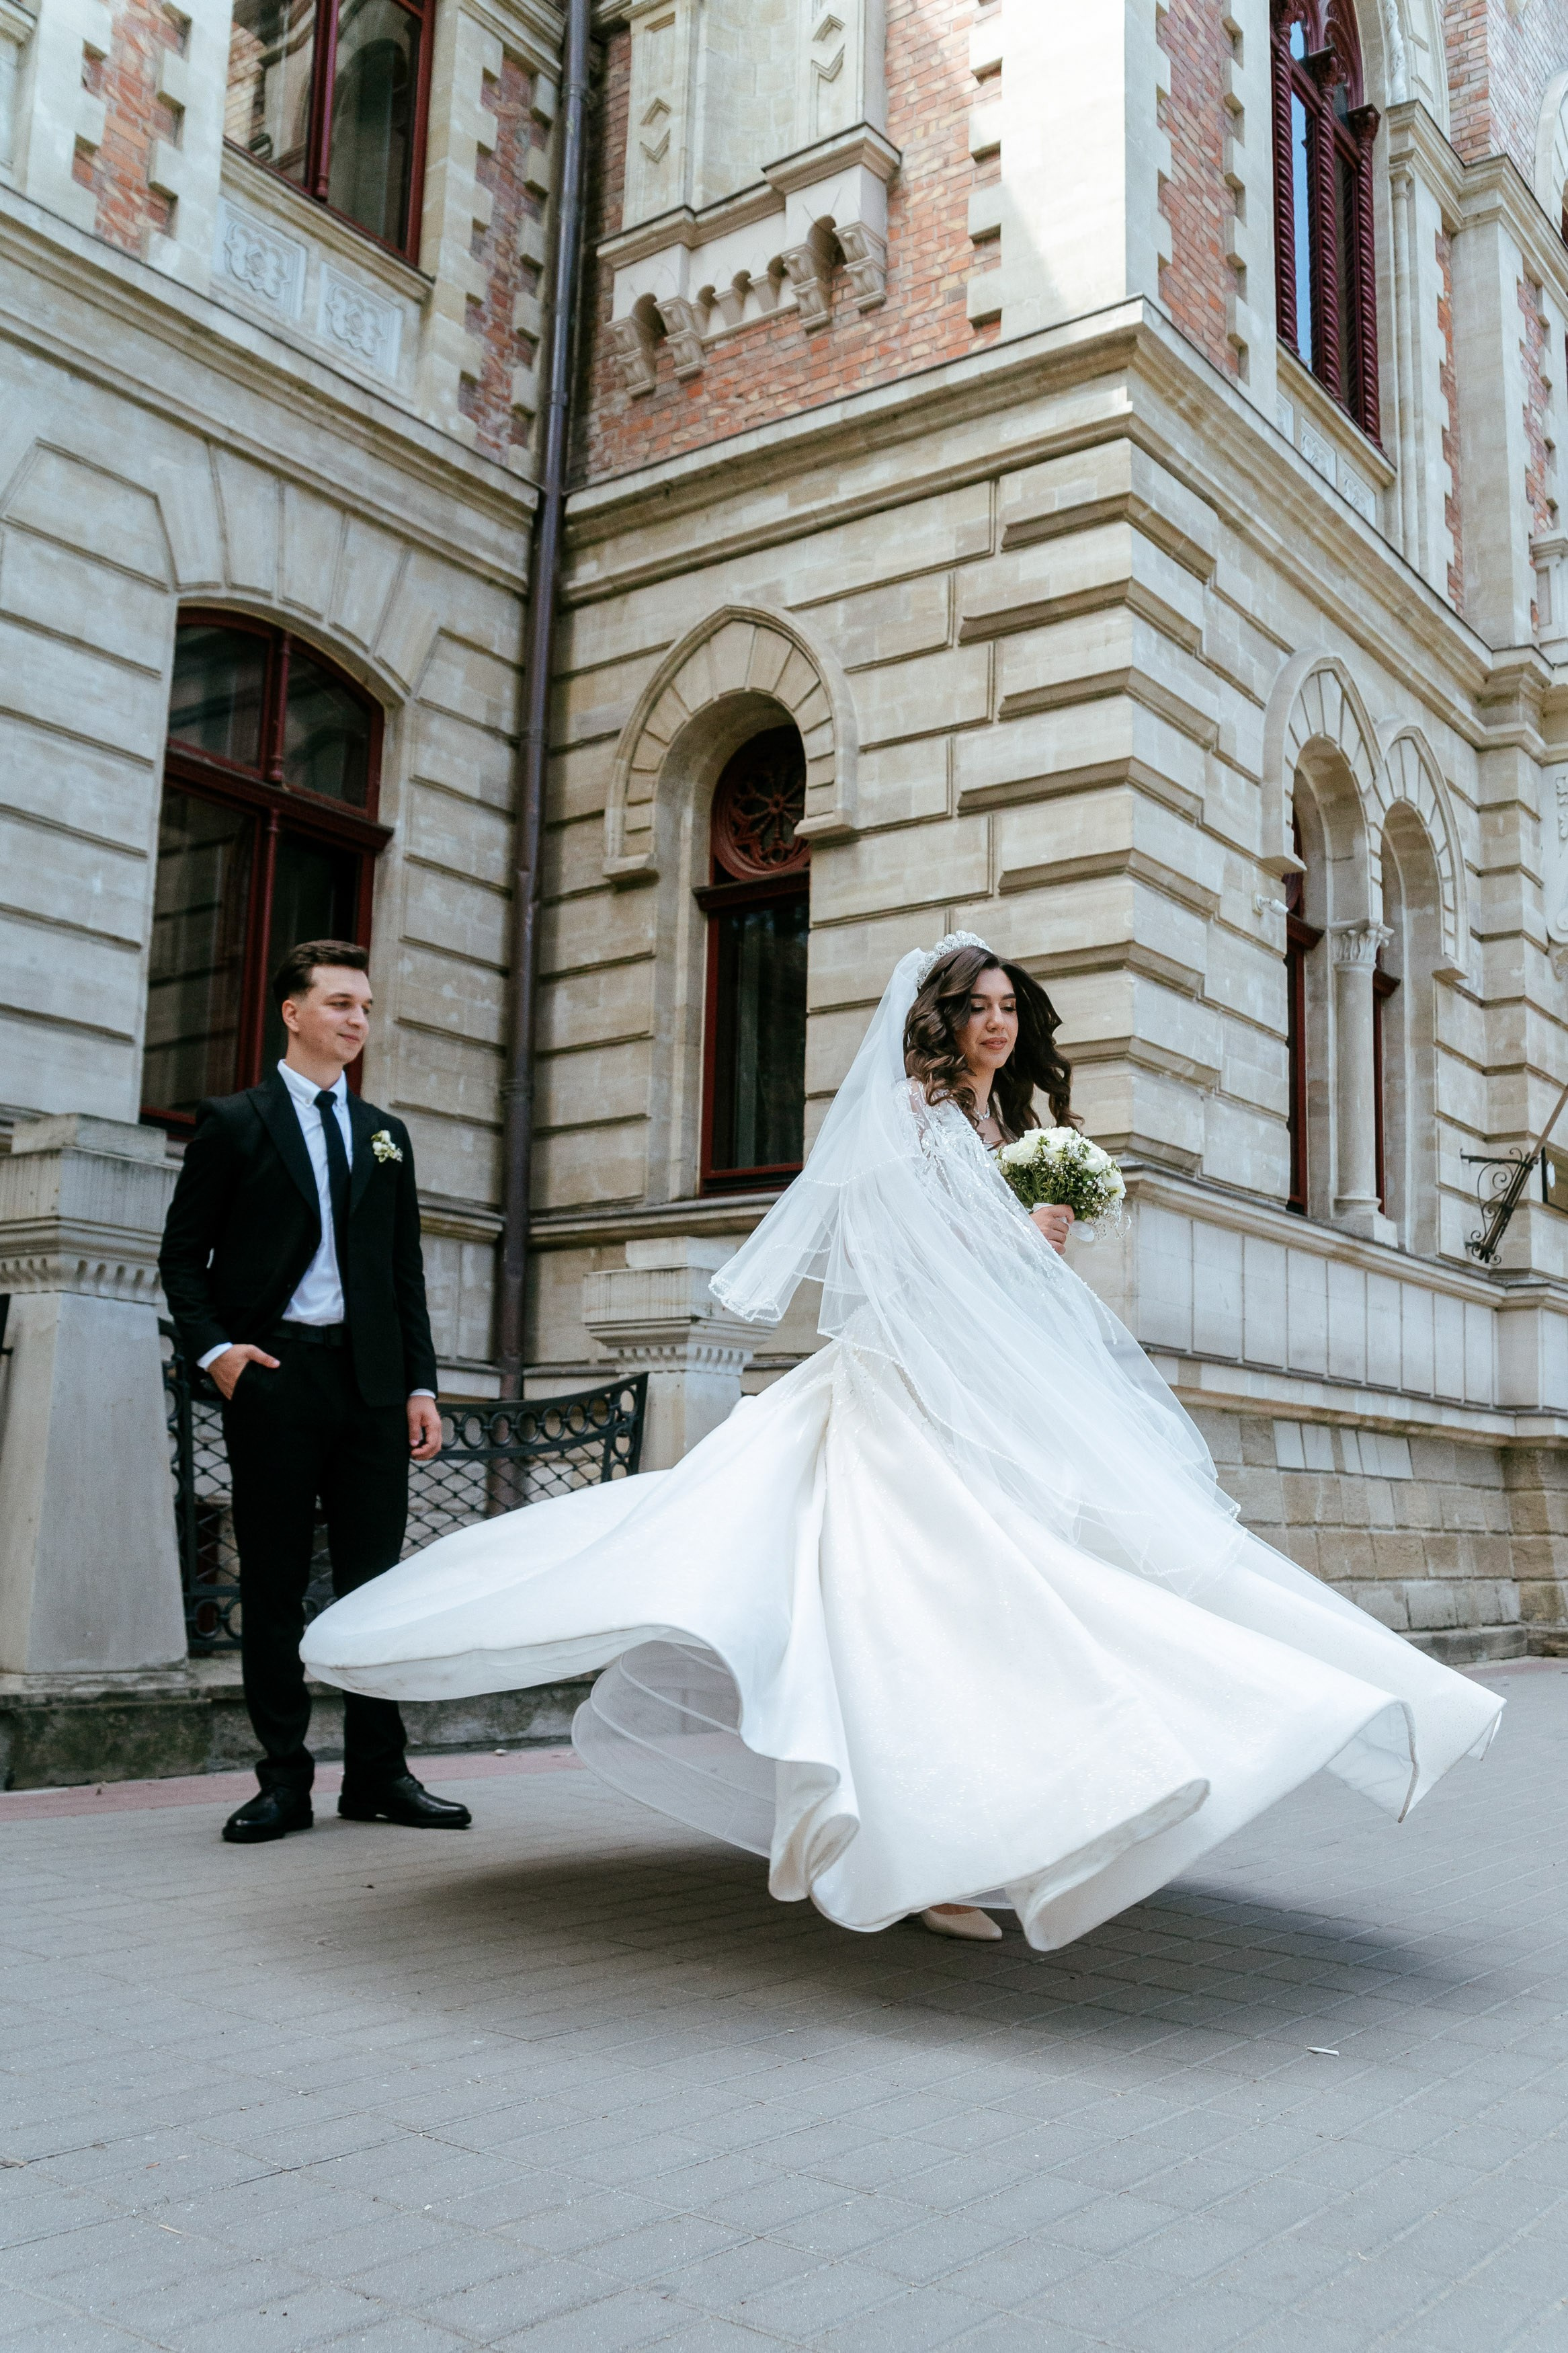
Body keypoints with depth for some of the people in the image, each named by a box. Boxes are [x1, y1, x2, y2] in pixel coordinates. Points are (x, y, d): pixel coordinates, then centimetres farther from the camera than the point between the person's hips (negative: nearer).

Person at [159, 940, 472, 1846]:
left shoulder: (386, 1134, 17)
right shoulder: (235, 1122, 6)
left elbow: (407, 1271, 16)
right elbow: (183, 1252, 5)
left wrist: (421, 1384, 8)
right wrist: (212, 1348, -10)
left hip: (371, 1379, 3)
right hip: (273, 1373, -3)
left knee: (376, 1575, 3)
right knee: (274, 1583, 1)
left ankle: (379, 1772, 11)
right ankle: (284, 1779, 8)